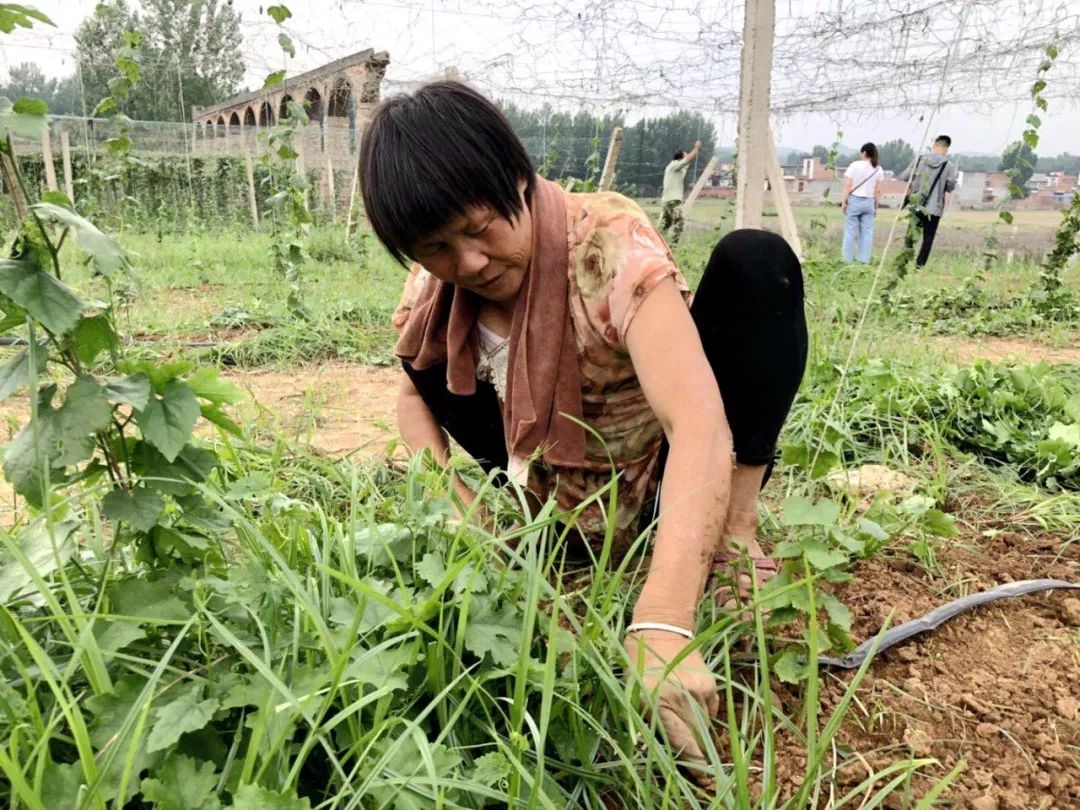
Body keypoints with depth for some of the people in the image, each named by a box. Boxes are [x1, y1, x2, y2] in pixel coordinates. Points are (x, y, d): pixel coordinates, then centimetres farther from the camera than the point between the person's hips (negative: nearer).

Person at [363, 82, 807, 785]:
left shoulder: (610, 240, -27)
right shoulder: (434, 287, -10)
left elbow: (699, 425, -40)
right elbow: (413, 398, 5)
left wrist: (661, 627, -52)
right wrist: (455, 503, -16)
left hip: (667, 487, -3)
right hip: (563, 510, 4)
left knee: (755, 260, -24)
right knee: (426, 352, -12)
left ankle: (733, 533, -16)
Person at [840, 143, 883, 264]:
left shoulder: (855, 165, -6)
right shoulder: (878, 169, 6)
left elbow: (848, 186, -9)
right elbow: (878, 191, 7)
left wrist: (843, 201, -5)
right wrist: (876, 207, 14)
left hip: (854, 200, -3)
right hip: (869, 202, 3)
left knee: (850, 231, 1)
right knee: (867, 231, 6)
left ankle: (848, 260, 3)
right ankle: (865, 260, 5)